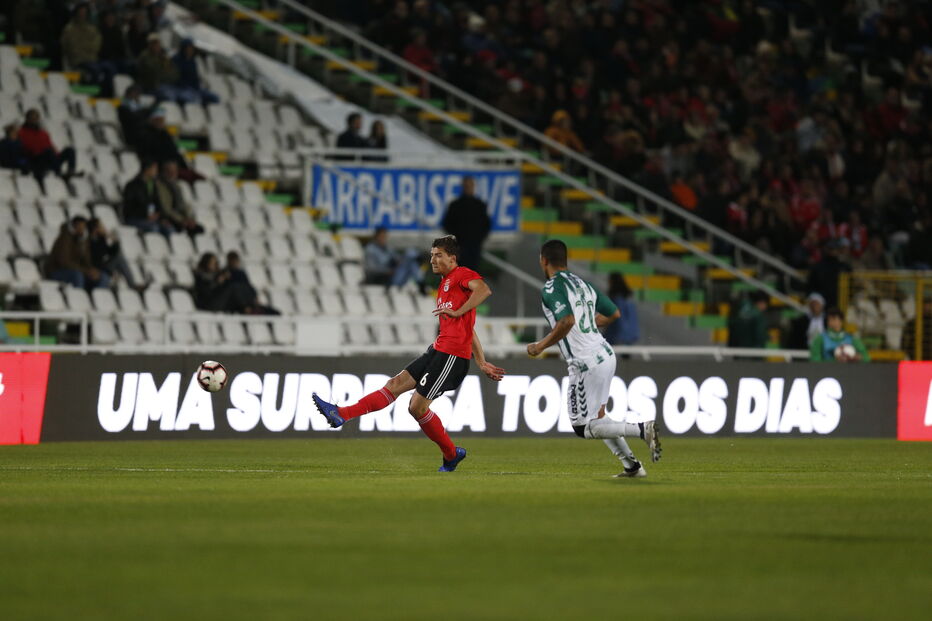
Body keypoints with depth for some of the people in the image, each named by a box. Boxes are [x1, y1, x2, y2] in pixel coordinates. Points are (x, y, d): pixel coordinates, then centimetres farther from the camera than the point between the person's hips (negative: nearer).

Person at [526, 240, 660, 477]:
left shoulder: (551, 288, -11)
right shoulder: (583, 284, 15)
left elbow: (567, 321, -26)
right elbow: (614, 314, 21)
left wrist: (541, 346, -14)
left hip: (586, 364, -9)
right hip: (606, 354, 9)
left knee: (583, 428, -1)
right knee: (596, 417, 22)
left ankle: (642, 429, -16)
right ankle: (632, 466, 16)